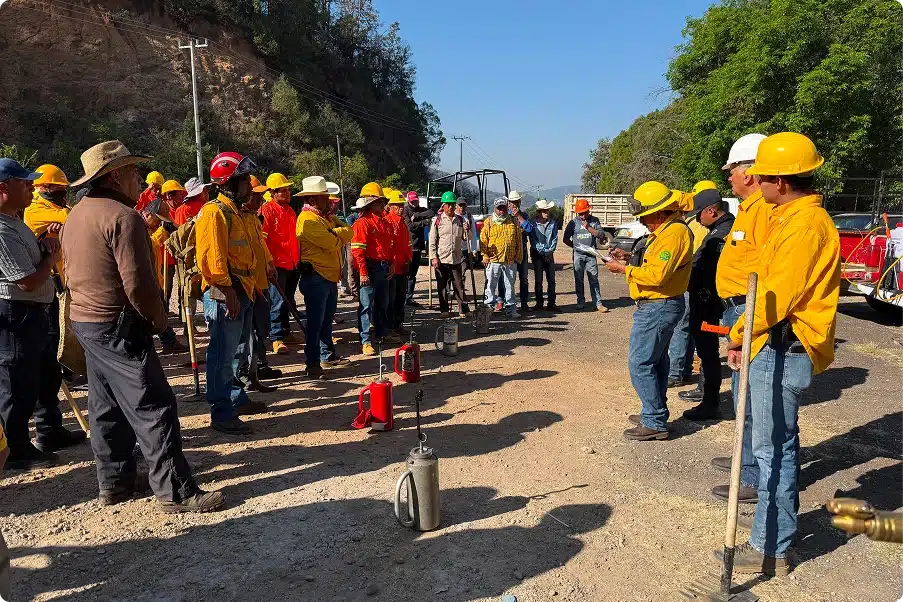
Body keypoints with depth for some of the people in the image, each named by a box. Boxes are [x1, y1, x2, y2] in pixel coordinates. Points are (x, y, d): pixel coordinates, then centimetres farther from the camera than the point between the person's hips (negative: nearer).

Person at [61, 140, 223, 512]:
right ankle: (175, 491, -2)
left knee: (106, 406, 16)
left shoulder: (75, 216, 13)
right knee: (153, 407, -6)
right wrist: (159, 320, -8)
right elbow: (138, 283, -22)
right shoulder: (123, 216, -17)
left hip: (83, 321, 10)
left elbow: (73, 274, 18)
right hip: (119, 327, -10)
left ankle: (114, 481, 27)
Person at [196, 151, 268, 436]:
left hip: (240, 291, 10)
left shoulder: (234, 211, 19)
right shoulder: (215, 212, -12)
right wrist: (227, 291, -23)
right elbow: (211, 257, -21)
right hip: (223, 293, -10)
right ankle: (222, 415, 2)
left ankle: (237, 399, 34)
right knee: (223, 354, -5)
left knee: (233, 350, 20)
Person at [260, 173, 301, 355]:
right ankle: (276, 338, 0)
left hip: (292, 263, 7)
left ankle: (286, 332, 28)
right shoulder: (267, 210, -8)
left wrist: (298, 259, 19)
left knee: (288, 301, 16)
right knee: (278, 302, -6)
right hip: (277, 263, -7)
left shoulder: (290, 210, 15)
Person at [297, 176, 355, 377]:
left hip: (331, 277, 9)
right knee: (315, 321, -5)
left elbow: (349, 232, 5)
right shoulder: (308, 219, -14)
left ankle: (328, 355, 30)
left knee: (327, 319, 18)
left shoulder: (326, 216, 17)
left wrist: (335, 232, -13)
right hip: (316, 277, -9)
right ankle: (312, 364, 1)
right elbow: (332, 243, -21)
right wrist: (340, 235, 0)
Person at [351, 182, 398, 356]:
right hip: (370, 268, -8)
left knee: (383, 303, 18)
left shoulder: (384, 222, 14)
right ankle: (365, 341, 0)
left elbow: (390, 246, 22)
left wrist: (391, 265, 14)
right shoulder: (362, 223, -11)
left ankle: (382, 333, 33)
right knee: (366, 304, -4)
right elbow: (357, 250, -16)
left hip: (384, 268, 8)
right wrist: (363, 273, -21)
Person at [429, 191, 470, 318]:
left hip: (456, 259, 2)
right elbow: (432, 241, -2)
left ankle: (464, 310, 8)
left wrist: (467, 230, -10)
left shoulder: (460, 220, 8)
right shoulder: (437, 220, 0)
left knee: (459, 285, 4)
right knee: (442, 286, 6)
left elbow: (466, 238, 11)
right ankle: (444, 310, 15)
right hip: (441, 259, -2)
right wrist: (433, 257, -8)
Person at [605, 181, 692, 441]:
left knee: (640, 363, -8)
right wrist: (630, 256, 3)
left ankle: (655, 423, -1)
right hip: (659, 306, 11)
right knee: (656, 360, 18)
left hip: (657, 308, -11)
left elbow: (656, 275, -27)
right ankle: (656, 413, 29)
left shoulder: (674, 233, -20)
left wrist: (623, 269, -17)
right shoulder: (664, 230, 14)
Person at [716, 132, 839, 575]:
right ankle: (777, 534, 35)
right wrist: (745, 332, 9)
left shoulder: (804, 225, -18)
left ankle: (770, 550, 10)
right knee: (779, 443, 19)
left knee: (773, 448, -2)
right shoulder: (794, 217, 14)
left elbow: (779, 298, -21)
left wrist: (739, 335, -7)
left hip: (782, 350, -11)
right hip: (779, 347, 11)